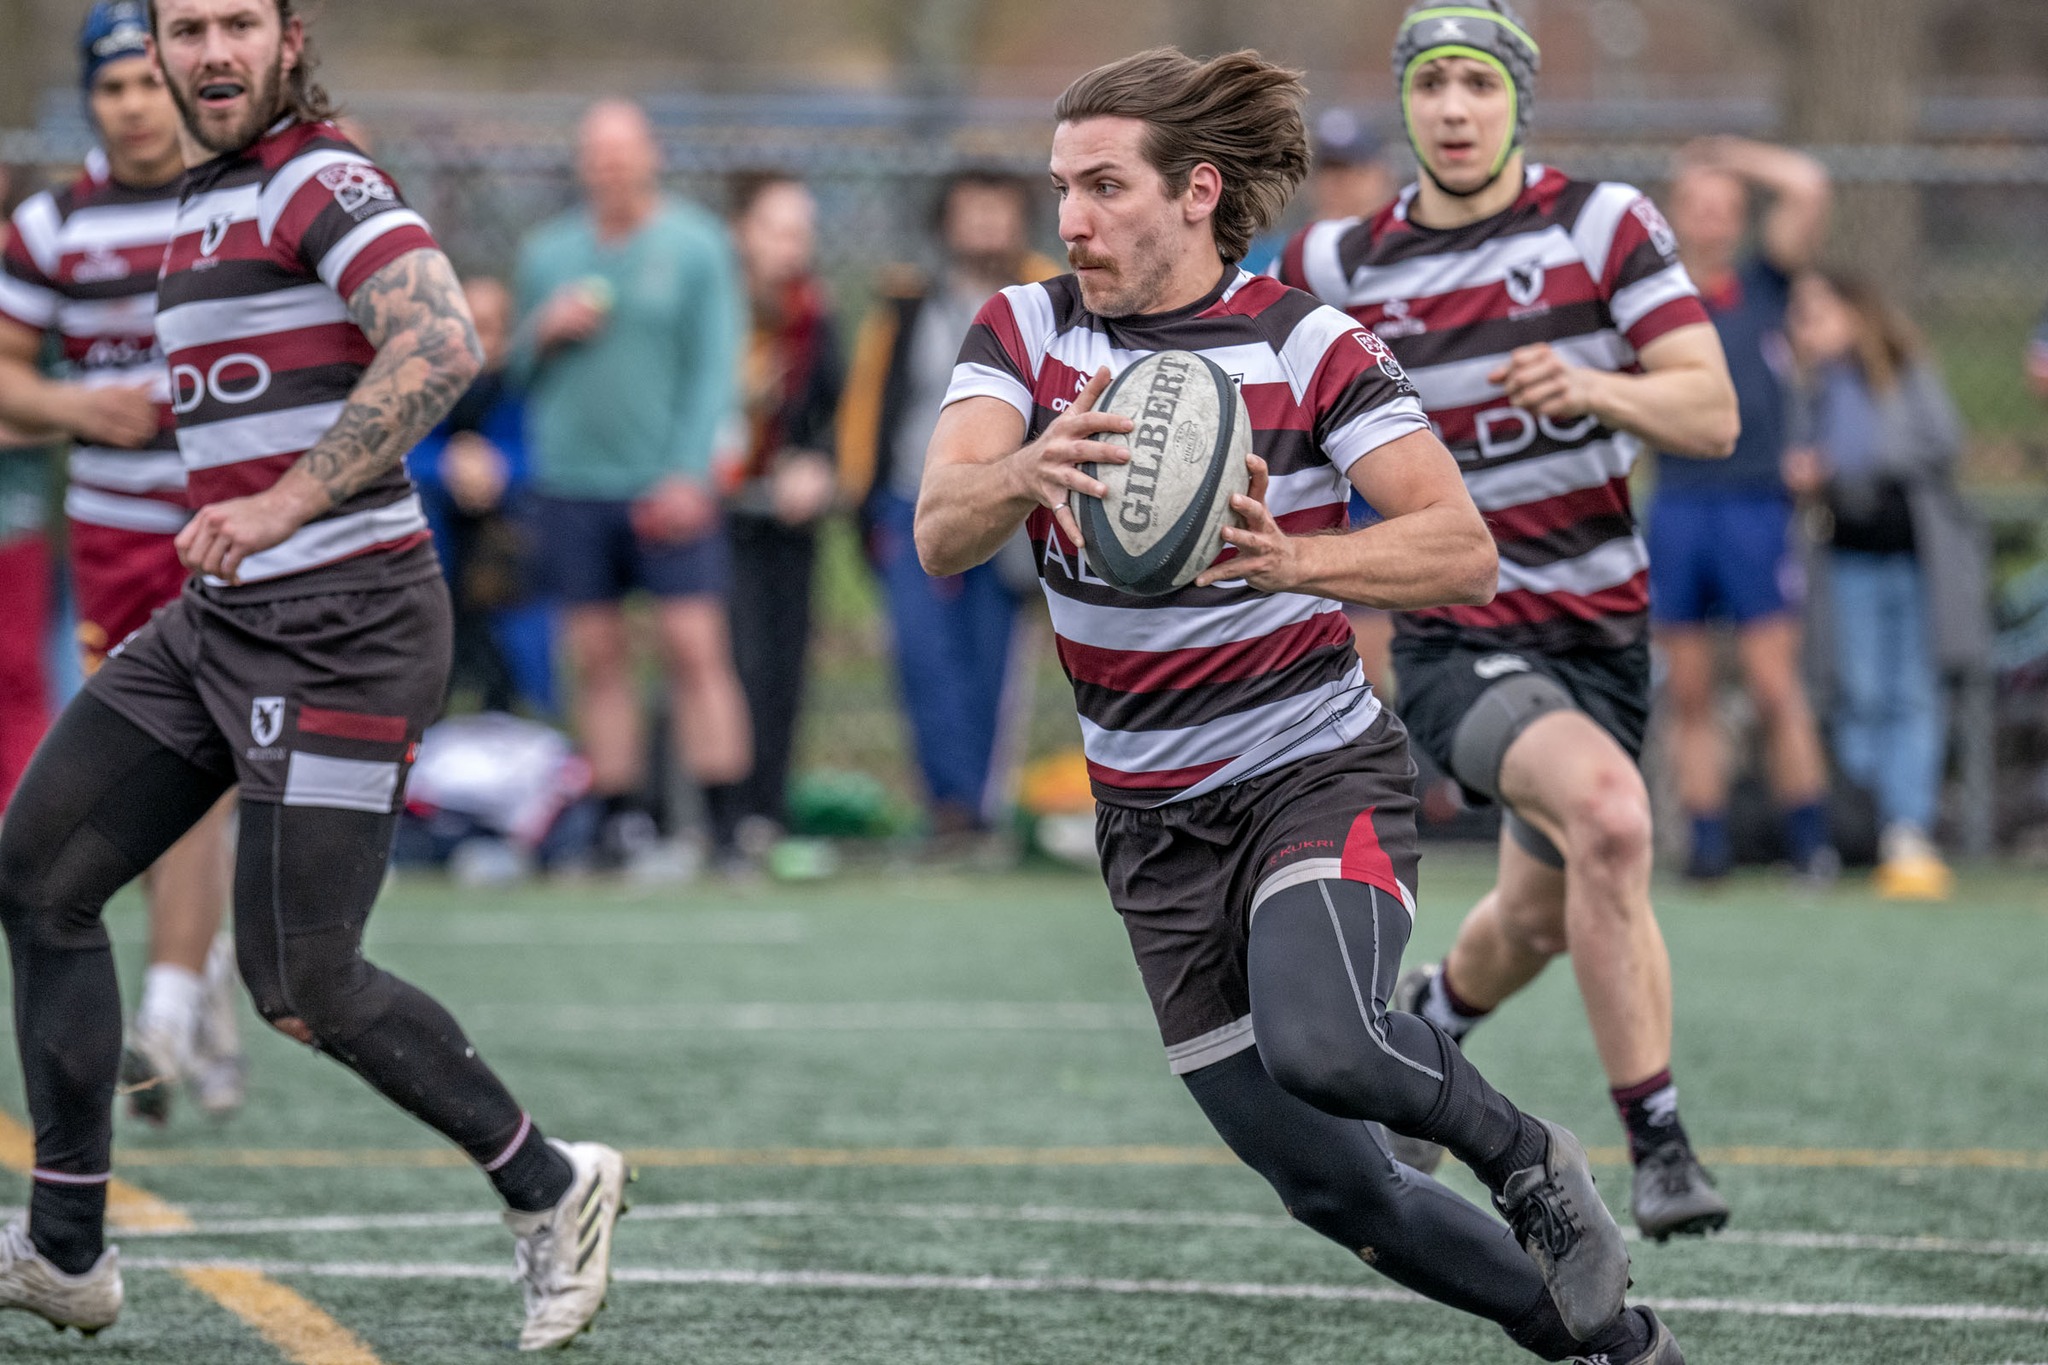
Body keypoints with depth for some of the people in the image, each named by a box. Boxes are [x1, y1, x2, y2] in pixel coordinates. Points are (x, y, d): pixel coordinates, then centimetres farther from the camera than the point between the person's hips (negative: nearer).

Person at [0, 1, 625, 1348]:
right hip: (219, 622, 10)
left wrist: (285, 503, -33)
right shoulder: (210, 204, 17)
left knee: (301, 987, -9)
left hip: (343, 624, -10)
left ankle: (550, 1188, 10)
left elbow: (443, 343, -29)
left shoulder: (321, 183, -13)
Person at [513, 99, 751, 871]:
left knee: (695, 649, -9)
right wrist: (544, 331, -5)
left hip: (668, 487, -3)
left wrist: (688, 471, -13)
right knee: (597, 659, 2)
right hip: (570, 482, 3)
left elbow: (714, 367, -2)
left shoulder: (695, 245, 2)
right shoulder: (546, 251, 11)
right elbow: (518, 372, 18)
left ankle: (725, 828, -9)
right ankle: (623, 820, 5)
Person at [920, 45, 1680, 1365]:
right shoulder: (1025, 331, -3)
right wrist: (1024, 475, -42)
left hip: (1321, 775, -4)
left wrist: (1292, 560, -38)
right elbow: (941, 533, -19)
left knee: (1316, 1043, -34)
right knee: (1335, 1192, 5)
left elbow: (1464, 551, -20)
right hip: (1157, 830, 4)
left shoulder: (1305, 345, -11)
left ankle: (1529, 1158, -4)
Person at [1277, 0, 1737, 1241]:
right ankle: (1660, 1147, -26)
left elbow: (1713, 415, -11)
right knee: (1608, 813, -31)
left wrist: (1591, 387, -28)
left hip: (1602, 629, 3)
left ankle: (1422, 1024, 54)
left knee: (1541, 916, 19)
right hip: (1459, 638, -3)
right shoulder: (1341, 267, -4)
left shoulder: (1607, 226, -5)